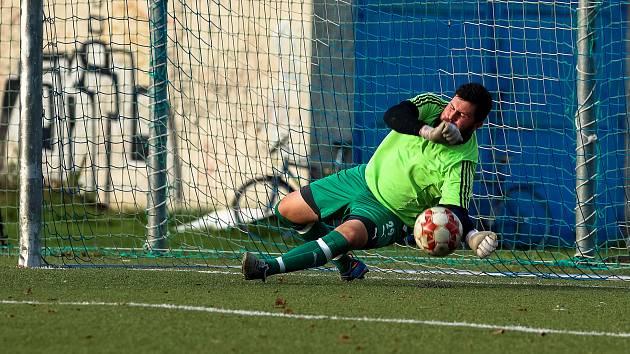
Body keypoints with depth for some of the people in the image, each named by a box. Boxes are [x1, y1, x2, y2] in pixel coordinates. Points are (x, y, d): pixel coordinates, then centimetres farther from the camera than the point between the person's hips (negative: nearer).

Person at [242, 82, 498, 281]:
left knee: (348, 234, -37)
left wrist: (473, 236, -51)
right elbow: (393, 115, -28)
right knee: (285, 211, 12)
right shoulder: (432, 105, -12)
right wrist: (427, 131, -44)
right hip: (366, 177, 6)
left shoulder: (462, 162, -24)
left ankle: (269, 268, -44)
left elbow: (454, 209, -31)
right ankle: (345, 263, 28)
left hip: (390, 212, -6)